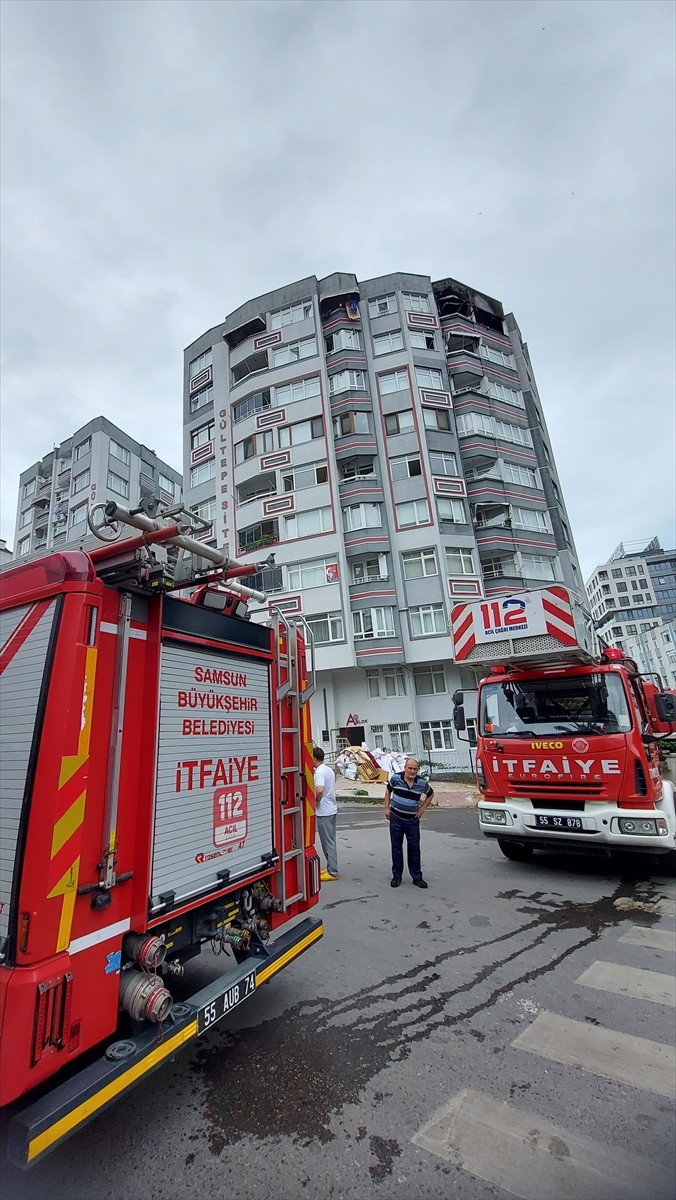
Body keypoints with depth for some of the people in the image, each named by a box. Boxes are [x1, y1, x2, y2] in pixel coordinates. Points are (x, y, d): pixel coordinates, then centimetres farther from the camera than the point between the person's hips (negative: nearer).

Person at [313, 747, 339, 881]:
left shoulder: (319, 772, -20)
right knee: (330, 841, 17)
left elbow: (319, 790, -35)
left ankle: (333, 872, 8)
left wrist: (316, 801, -17)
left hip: (323, 812, -9)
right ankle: (331, 868, 26)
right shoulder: (329, 770, 9)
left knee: (328, 842, 1)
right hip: (332, 809, 9)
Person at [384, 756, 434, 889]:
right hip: (396, 818, 0)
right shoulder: (396, 777, -11)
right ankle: (396, 876, 23)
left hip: (412, 820, 1)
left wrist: (422, 808, 4)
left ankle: (417, 877, 23)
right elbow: (388, 790, 6)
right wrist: (387, 808, 2)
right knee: (396, 848, 10)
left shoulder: (422, 783, -8)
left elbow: (430, 794, 12)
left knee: (414, 849, 8)